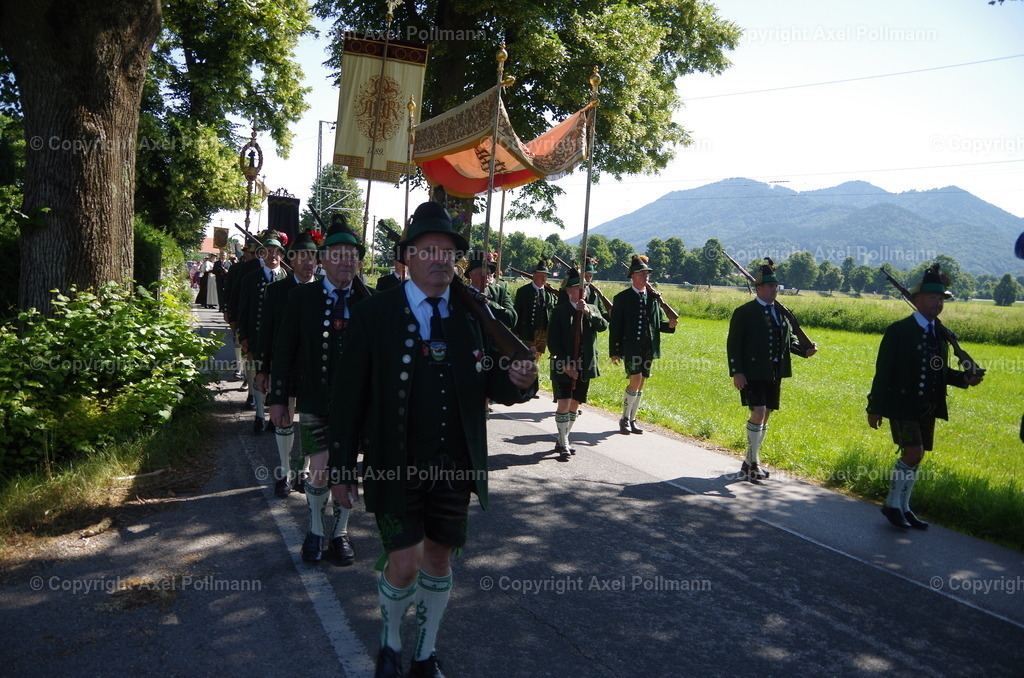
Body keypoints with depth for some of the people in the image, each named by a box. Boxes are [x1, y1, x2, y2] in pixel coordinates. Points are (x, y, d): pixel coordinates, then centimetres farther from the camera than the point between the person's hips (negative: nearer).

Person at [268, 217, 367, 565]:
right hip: (314, 402, -1)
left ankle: (340, 532, 30)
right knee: (319, 472, 0)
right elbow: (284, 350, 0)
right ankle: (316, 530, 26)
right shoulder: (301, 297, -2)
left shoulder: (369, 301, -2)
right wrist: (278, 399, -1)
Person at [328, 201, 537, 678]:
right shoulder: (373, 314, -7)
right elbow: (348, 397, -6)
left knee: (439, 559, 15)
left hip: (454, 466, 3)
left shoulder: (474, 315, 1)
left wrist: (518, 381, -20)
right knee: (405, 565, -7)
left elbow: (495, 390, 4)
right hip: (395, 465, -3)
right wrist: (342, 469, -6)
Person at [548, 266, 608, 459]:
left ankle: (563, 440, 24)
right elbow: (552, 340, -7)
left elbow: (603, 326, -8)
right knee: (564, 404, -10)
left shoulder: (592, 309, 10)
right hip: (564, 366, -5)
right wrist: (565, 364, -14)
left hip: (584, 367, 5)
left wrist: (588, 312, -21)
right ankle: (563, 444, -1)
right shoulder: (559, 311, -3)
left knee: (575, 404, 11)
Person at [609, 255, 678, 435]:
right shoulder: (622, 298, -2)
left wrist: (669, 325, -6)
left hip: (648, 348, 5)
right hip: (630, 347, -5)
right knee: (636, 380, -15)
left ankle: (632, 420, 21)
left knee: (641, 384, 9)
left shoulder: (653, 297, 11)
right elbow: (614, 326, -3)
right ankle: (625, 418, 1)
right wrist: (614, 351, -8)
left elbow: (658, 322, 16)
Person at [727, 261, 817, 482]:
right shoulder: (744, 312, -5)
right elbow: (733, 344, -8)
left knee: (765, 417, 10)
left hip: (775, 374, 6)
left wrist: (804, 350, -2)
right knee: (758, 413, -16)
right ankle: (753, 462, -4)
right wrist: (736, 372, -16)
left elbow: (789, 340, 18)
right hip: (752, 373, -6)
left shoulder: (782, 312, 13)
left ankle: (750, 463, 21)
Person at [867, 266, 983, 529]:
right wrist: (875, 408, -11)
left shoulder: (941, 334, 11)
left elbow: (941, 371, 17)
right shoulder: (899, 330, -8)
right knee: (913, 453, -14)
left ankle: (903, 508, 25)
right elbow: (883, 371, -10)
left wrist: (964, 378, -3)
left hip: (928, 408, 6)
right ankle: (892, 504, 4)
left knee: (914, 458, 12)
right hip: (902, 405, -6)